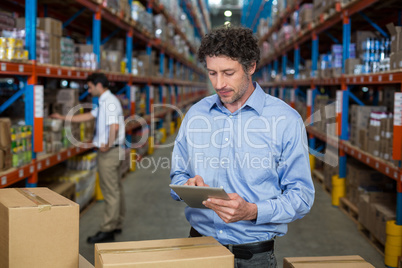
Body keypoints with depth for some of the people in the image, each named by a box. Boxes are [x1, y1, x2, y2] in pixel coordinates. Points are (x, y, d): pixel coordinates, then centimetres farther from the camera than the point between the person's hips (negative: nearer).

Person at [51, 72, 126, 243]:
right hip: (111, 152, 11)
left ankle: (107, 231, 0)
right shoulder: (104, 102, 16)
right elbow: (88, 116, 24)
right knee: (116, 189, 17)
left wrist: (108, 145, -18)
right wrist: (63, 118, 24)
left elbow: (114, 126, -29)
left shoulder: (109, 102, -18)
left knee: (110, 192, -6)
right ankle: (117, 224, 28)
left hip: (109, 152, -11)